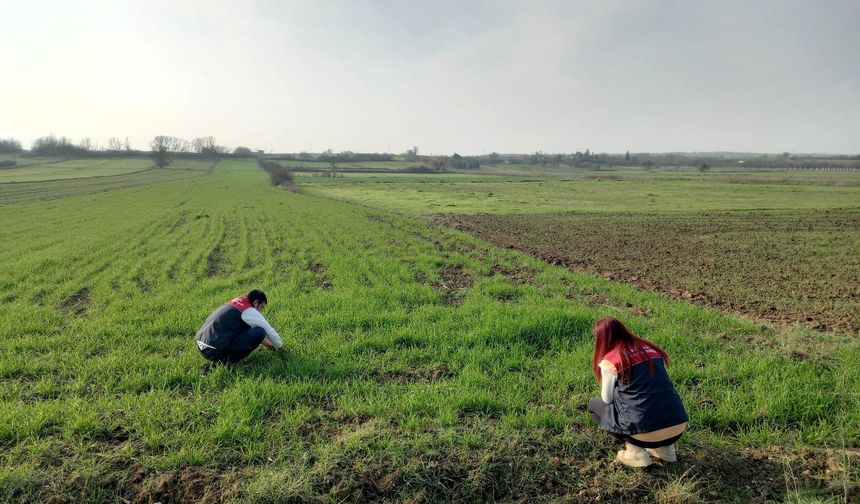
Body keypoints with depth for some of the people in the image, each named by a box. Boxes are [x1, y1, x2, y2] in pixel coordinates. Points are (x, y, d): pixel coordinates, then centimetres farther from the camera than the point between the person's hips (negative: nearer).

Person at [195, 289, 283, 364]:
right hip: (214, 352, -9)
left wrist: (266, 342, 40)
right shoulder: (249, 311, -7)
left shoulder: (237, 302, 18)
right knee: (259, 332, -12)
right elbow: (269, 331, 3)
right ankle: (229, 361, -4)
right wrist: (280, 346, 21)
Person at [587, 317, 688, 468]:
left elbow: (607, 399, 9)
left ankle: (635, 452, 7)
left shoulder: (610, 360, -4)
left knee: (594, 405, 17)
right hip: (679, 427, 6)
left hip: (646, 432, -6)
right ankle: (664, 447, 20)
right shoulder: (650, 348, 14)